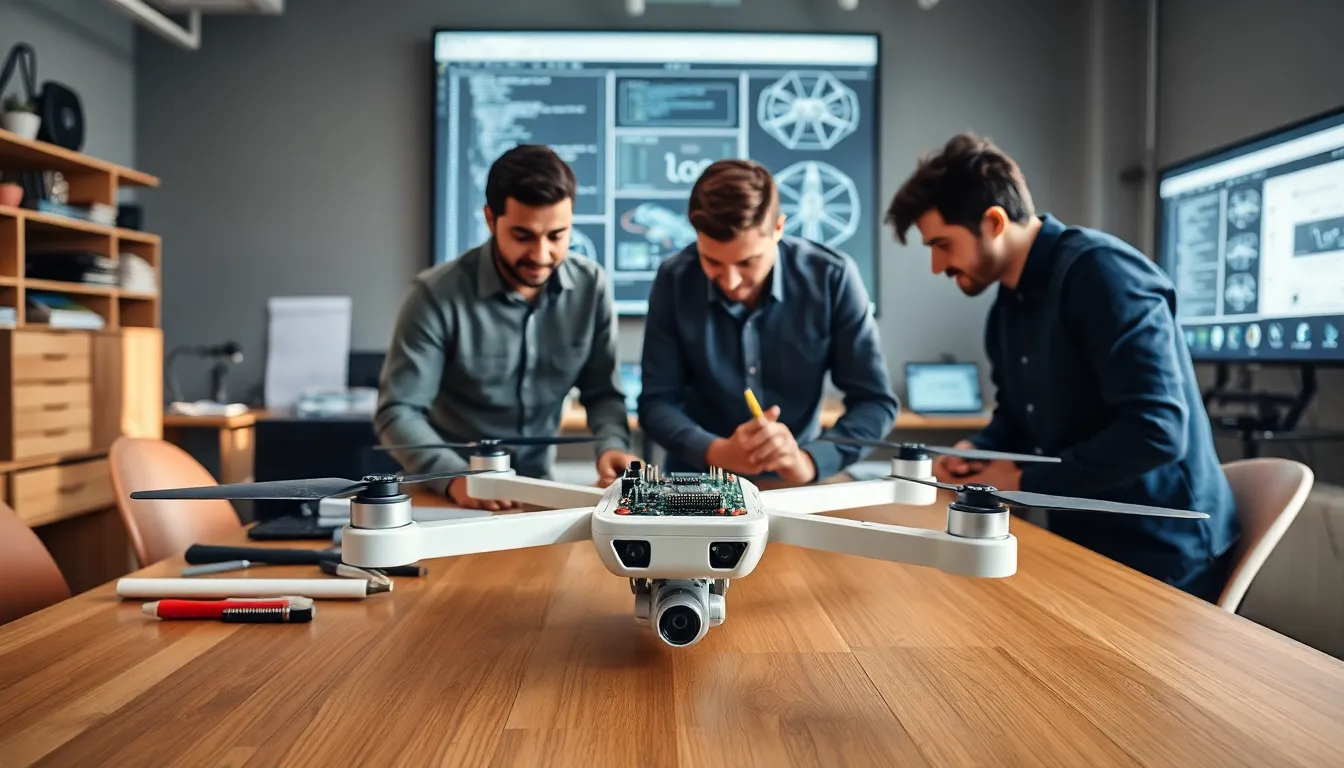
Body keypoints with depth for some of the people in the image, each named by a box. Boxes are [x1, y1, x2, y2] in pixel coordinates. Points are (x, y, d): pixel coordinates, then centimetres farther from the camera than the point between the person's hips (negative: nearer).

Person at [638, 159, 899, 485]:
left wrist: (807, 462, -25)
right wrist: (717, 452, -24)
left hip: (792, 488, 0)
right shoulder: (674, 281, -9)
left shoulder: (832, 278, -12)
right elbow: (656, 401, -7)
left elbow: (875, 402, -9)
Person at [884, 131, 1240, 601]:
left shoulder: (1100, 270, -20)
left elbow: (1157, 431, -28)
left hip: (1159, 554, -8)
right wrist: (974, 451, -3)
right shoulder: (1006, 308, 7)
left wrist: (1025, 482, -18)